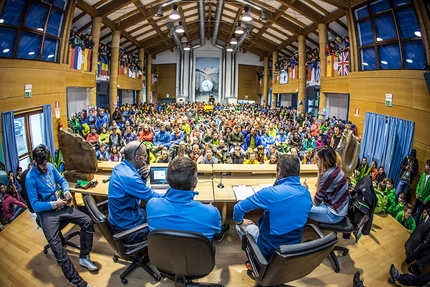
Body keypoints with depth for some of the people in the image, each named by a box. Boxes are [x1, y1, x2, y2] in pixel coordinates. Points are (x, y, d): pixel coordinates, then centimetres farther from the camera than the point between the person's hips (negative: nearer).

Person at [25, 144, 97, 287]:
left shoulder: (50, 167, 5)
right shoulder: (30, 178, -12)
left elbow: (62, 180, 17)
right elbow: (35, 205, -13)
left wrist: (67, 191, -4)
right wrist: (54, 204, -20)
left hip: (61, 206, 6)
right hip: (46, 212, -5)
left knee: (87, 221, -13)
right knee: (56, 246, -25)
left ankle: (84, 257, 4)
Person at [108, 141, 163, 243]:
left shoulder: (120, 167, -4)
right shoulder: (129, 177, -31)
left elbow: (139, 188, 8)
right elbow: (154, 198, -21)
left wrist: (143, 177, -11)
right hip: (127, 229, -8)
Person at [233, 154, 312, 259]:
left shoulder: (270, 192, -27)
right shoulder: (307, 194, -8)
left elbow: (239, 208, -18)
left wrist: (239, 222, 2)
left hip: (269, 250, -5)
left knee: (240, 226, 20)